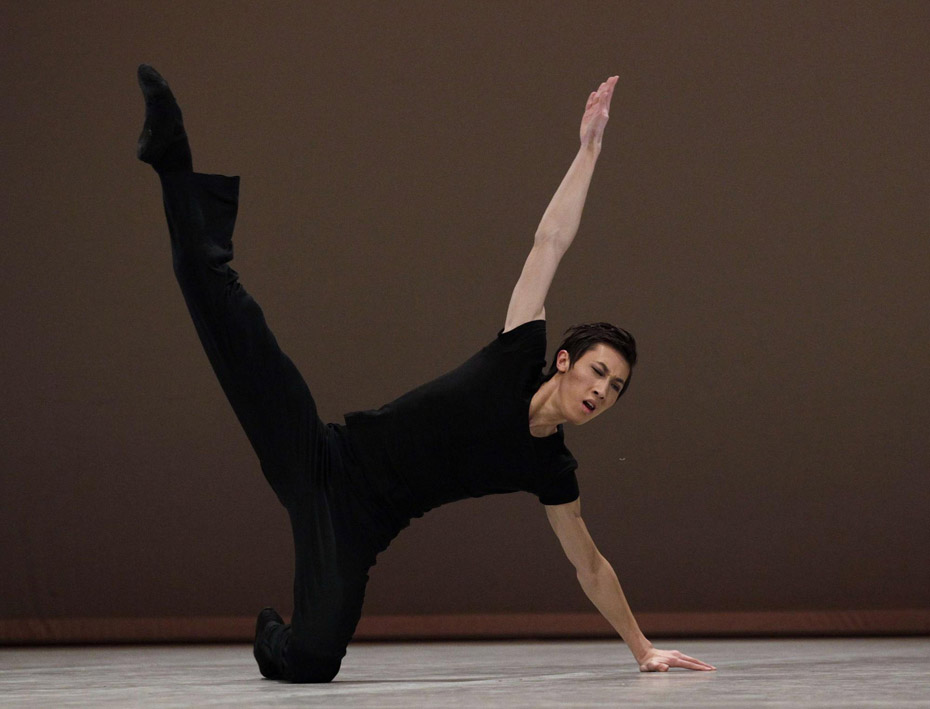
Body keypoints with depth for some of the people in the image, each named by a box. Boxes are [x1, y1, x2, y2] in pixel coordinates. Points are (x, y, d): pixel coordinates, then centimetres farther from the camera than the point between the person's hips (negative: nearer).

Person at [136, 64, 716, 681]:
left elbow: (590, 565, 18)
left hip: (358, 526, 2)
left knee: (312, 662, -19)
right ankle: (176, 162, -8)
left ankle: (275, 638, 16)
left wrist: (643, 648, 19)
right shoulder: (517, 360, -2)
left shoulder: (551, 471, 5)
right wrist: (589, 149, -3)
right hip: (329, 460, -2)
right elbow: (549, 244, -2)